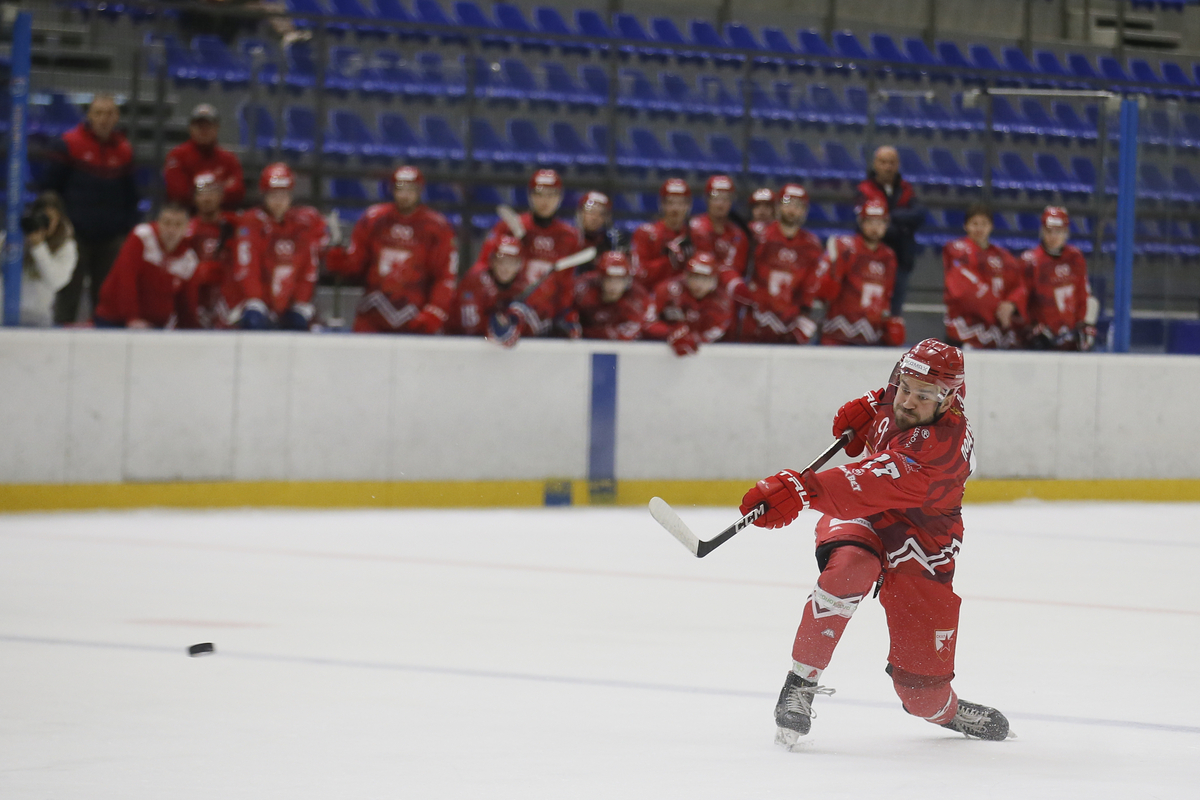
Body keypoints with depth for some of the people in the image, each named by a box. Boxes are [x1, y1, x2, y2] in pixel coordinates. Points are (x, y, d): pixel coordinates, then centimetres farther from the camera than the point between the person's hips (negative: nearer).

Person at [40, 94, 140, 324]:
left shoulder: (124, 150, 8)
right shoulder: (69, 144, -4)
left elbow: (130, 195, 15)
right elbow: (50, 187, -1)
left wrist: (128, 229, 10)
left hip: (111, 236, 4)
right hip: (75, 234, -3)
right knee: (69, 292, -1)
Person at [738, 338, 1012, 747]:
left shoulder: (945, 442, -32)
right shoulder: (896, 398, -10)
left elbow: (876, 485, -47)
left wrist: (802, 490, -57)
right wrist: (868, 406, 1)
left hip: (919, 547, -4)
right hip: (859, 518, 4)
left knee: (922, 691, -2)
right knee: (849, 568, -35)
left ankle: (943, 709, 37)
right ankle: (799, 684, -26)